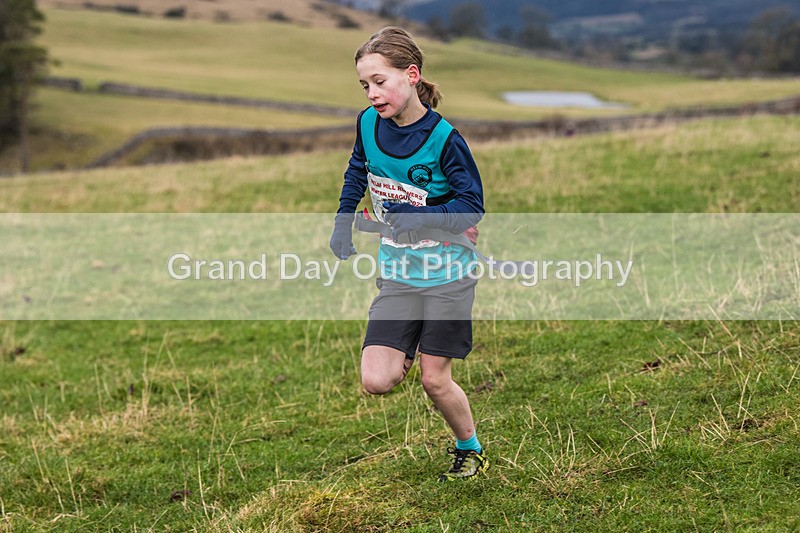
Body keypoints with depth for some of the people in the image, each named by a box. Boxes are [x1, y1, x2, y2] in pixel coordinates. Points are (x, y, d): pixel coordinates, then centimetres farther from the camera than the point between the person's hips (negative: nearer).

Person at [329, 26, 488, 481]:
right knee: (376, 381, -8)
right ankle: (408, 353, 27)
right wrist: (343, 225, 12)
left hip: (447, 273, -4)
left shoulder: (443, 137, -19)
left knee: (435, 380, 2)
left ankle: (471, 449, 30)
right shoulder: (369, 124, -4)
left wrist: (417, 216, -27)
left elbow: (473, 207, -15)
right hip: (397, 274, 4)